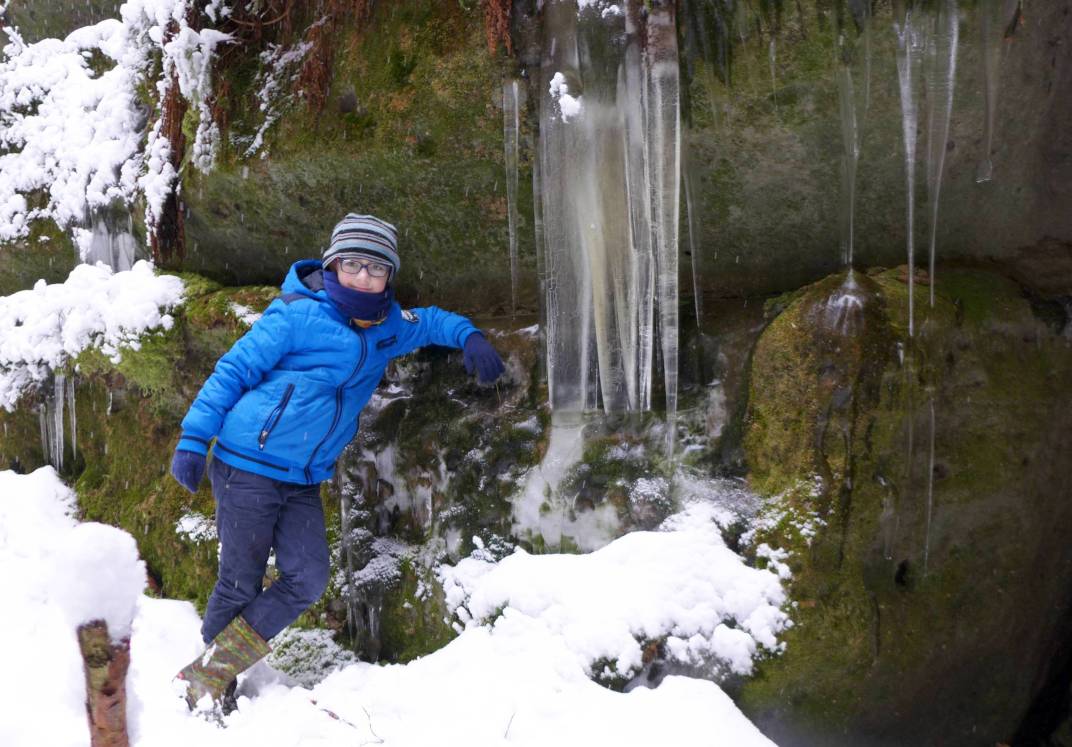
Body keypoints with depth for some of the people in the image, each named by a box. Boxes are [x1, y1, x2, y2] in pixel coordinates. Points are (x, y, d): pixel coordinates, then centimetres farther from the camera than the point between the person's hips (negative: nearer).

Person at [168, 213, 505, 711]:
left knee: (307, 581, -6)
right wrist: (194, 438, -9)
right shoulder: (297, 315, -9)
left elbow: (429, 322, 31)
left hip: (303, 482, 6)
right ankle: (201, 682, 22)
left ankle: (210, 675, 8)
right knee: (240, 583, 0)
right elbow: (233, 370, -5)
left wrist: (468, 336, 11)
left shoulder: (386, 329, 10)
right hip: (247, 467, -6)